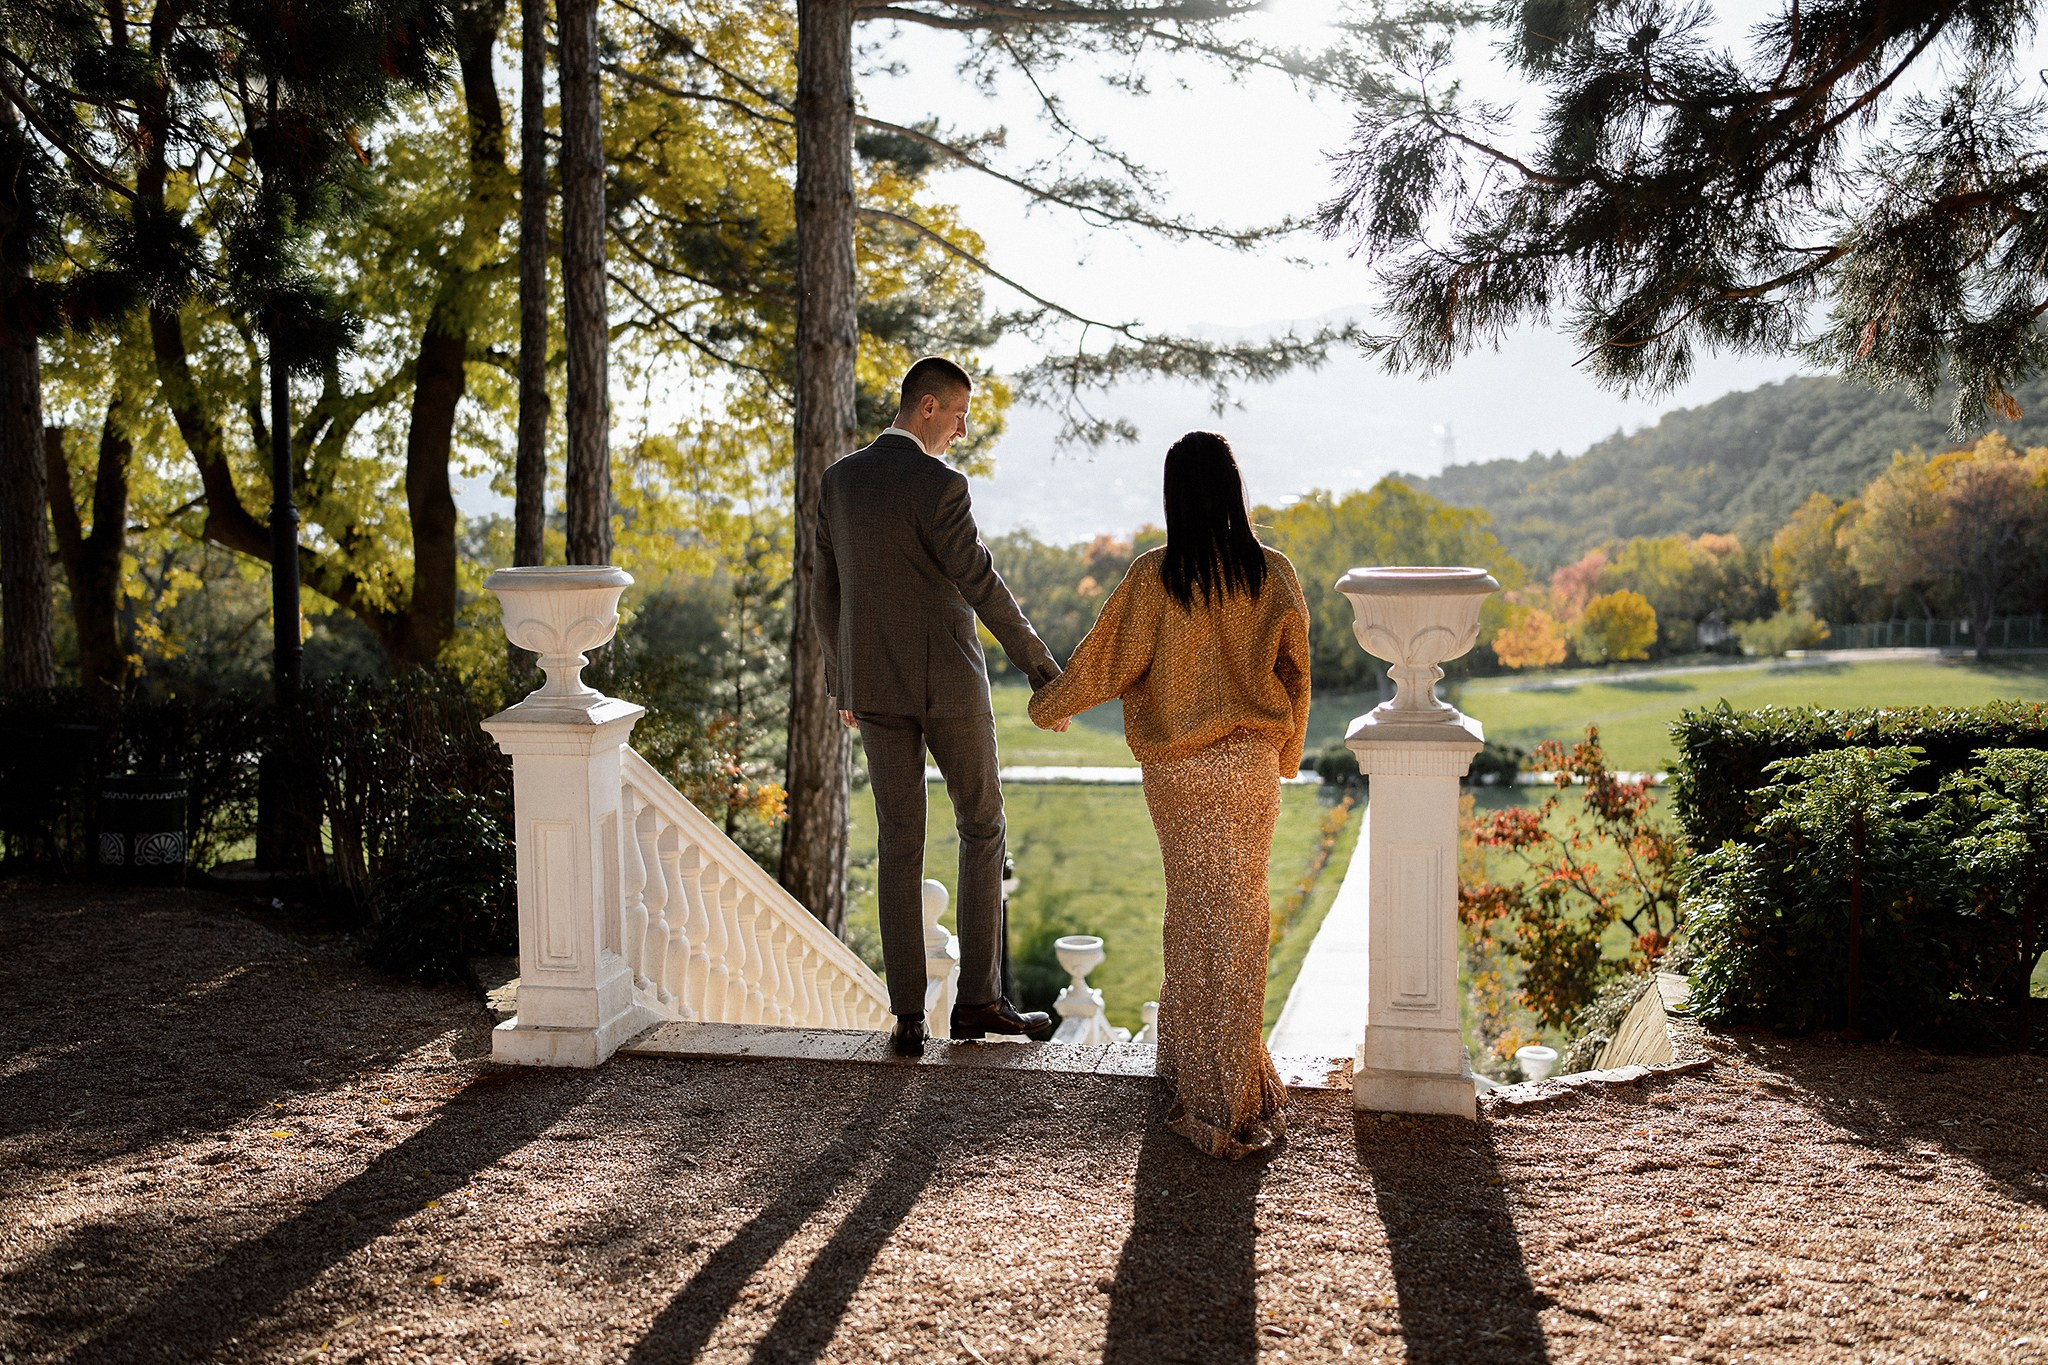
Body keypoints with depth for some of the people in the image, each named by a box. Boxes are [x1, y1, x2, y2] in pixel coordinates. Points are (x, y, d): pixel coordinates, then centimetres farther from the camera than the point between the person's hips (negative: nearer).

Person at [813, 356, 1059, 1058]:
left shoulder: (840, 479, 6)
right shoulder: (940, 486, -15)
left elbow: (826, 587, 12)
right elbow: (983, 589, -17)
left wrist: (842, 681, 21)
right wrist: (1044, 673, -10)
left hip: (873, 683, 6)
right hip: (946, 682, -5)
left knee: (899, 844, 7)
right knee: (982, 828, 11)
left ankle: (908, 1017, 5)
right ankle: (978, 998, 11)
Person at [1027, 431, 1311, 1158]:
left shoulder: (1154, 576, -12)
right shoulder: (1273, 573, -6)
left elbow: (1104, 662, -6)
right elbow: (1293, 672, 2)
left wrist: (1048, 704, 13)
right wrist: (1286, 754, 17)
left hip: (1174, 767, 0)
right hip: (1251, 764, 0)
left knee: (1192, 907, 17)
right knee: (1239, 916, 8)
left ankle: (1191, 1062, 30)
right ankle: (1233, 1090, 11)